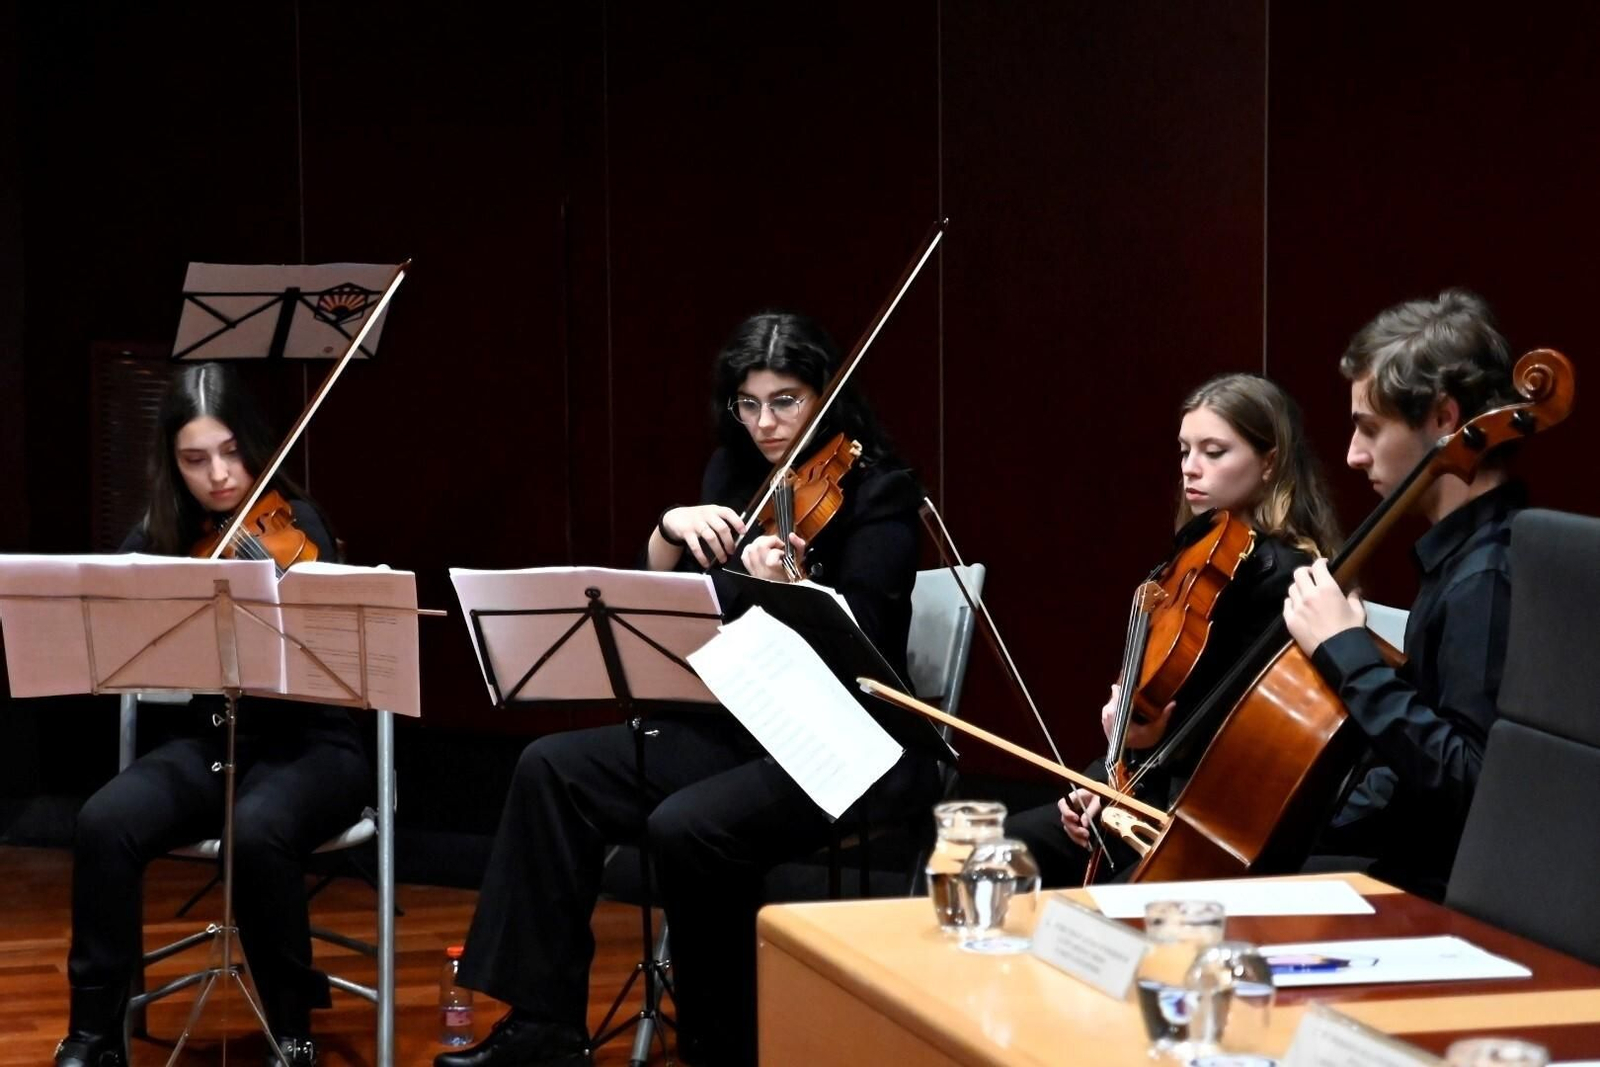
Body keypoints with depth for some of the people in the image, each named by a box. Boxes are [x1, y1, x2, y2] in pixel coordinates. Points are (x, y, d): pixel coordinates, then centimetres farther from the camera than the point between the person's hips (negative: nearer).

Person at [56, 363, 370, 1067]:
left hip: (308, 745, -3)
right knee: (104, 824, -27)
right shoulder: (158, 537, 6)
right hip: (206, 745, 3)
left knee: (257, 831, -37)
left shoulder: (294, 525, -5)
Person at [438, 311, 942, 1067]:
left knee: (686, 826, -31)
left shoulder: (879, 494, -10)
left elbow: (857, 644, -22)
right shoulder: (737, 475, 9)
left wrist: (789, 588, -40)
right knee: (555, 770, -8)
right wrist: (669, 530, -11)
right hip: (740, 725, 7)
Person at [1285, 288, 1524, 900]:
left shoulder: (1487, 578, -22)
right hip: (1415, 857, 10)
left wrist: (1346, 652, -26)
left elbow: (1469, 781, -30)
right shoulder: (1465, 555, 9)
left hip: (1448, 892, -10)